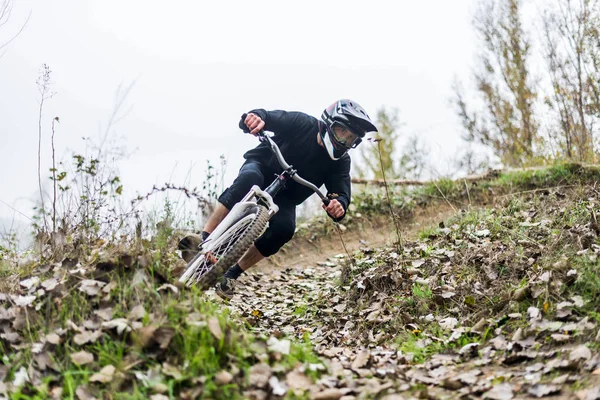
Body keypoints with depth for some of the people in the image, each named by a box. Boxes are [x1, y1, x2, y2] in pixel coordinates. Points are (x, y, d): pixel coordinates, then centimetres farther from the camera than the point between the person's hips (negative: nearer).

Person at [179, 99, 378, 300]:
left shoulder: (340, 161, -10)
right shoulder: (302, 123, -17)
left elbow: (342, 190, -20)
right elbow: (269, 117, -24)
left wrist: (339, 204, -46)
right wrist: (255, 117, -51)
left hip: (284, 196, 3)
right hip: (260, 168, -2)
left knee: (284, 229, -28)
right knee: (249, 179, -39)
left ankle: (231, 274, -14)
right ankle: (204, 240, -40)